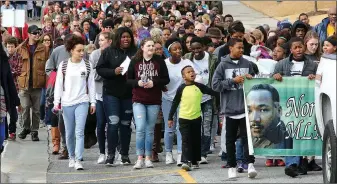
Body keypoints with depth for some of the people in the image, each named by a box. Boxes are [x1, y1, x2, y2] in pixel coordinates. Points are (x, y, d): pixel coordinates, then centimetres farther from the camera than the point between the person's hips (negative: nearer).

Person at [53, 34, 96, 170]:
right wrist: (56, 102, -1)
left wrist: (93, 102, 4)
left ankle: (78, 160, -14)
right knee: (69, 133, 9)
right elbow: (58, 85, 3)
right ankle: (71, 157, 26)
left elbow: (91, 84, 6)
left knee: (79, 132, -11)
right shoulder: (63, 65, 1)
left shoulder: (87, 65, 3)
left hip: (82, 102, -1)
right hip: (67, 103, 1)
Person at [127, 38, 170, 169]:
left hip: (154, 100, 1)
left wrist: (154, 83, -13)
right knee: (140, 128, -11)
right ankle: (140, 158, -5)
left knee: (150, 130, 7)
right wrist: (138, 83, -14)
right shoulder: (135, 61, 2)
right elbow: (128, 79, 5)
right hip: (138, 100, -1)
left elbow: (166, 79, 3)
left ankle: (148, 158, 14)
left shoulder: (159, 61, 3)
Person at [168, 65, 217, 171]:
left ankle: (195, 161, 23)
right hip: (184, 118, -3)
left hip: (196, 117, 3)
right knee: (186, 140, -9)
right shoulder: (181, 89, -4)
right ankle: (186, 161, -16)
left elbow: (212, 92, 4)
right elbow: (175, 103, 2)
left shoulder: (199, 87, 1)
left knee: (196, 141, 10)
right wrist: (170, 118, 3)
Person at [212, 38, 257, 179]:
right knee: (230, 139, 7)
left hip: (245, 107, 1)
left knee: (247, 136, -7)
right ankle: (232, 166, 14)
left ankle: (250, 165, -12)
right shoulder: (223, 65, 0)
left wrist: (250, 79, -5)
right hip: (230, 108, -1)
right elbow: (215, 85, -5)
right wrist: (233, 80, -12)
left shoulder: (247, 64, 7)